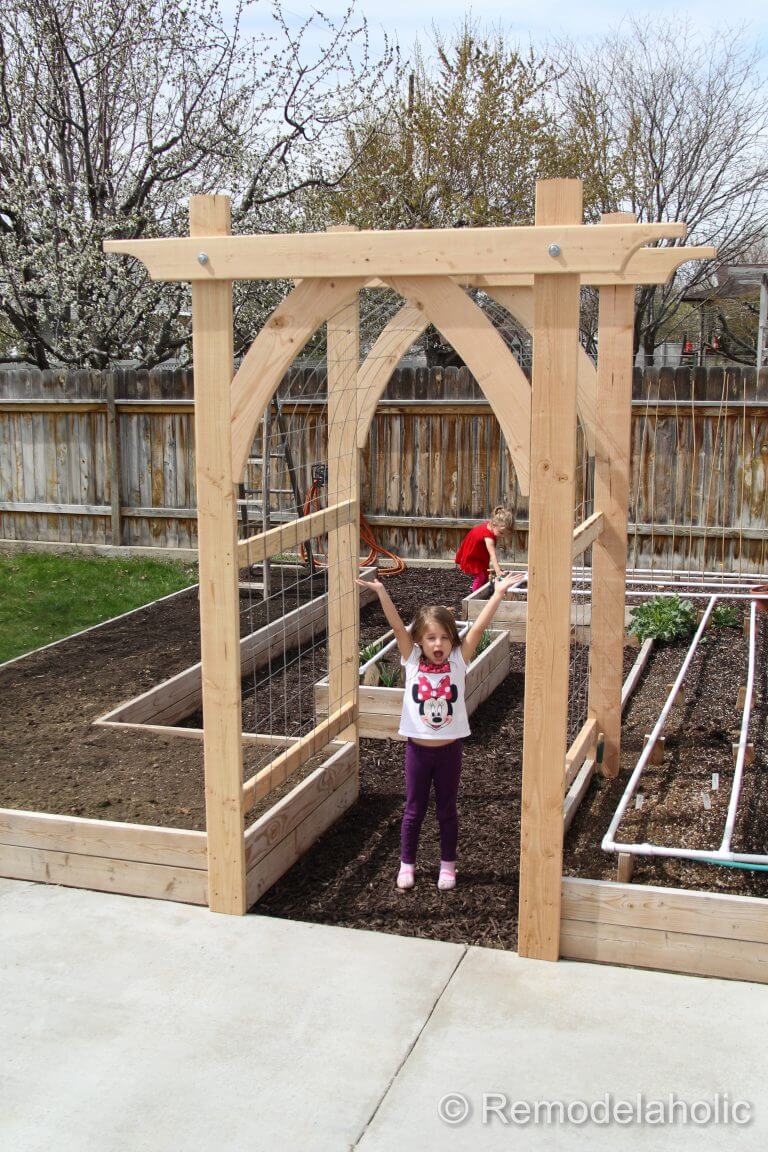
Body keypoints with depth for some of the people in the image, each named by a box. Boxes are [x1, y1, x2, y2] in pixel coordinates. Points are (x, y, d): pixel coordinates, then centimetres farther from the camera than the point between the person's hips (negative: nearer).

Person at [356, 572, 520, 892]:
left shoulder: (458, 661, -7)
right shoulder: (412, 661, -7)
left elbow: (479, 627, -13)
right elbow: (398, 626, -16)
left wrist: (499, 593, -19)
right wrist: (381, 592, -26)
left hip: (449, 749, 0)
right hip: (418, 748, 0)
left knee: (447, 810, 14)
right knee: (413, 810, 12)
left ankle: (448, 865, 29)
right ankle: (406, 864, 28)